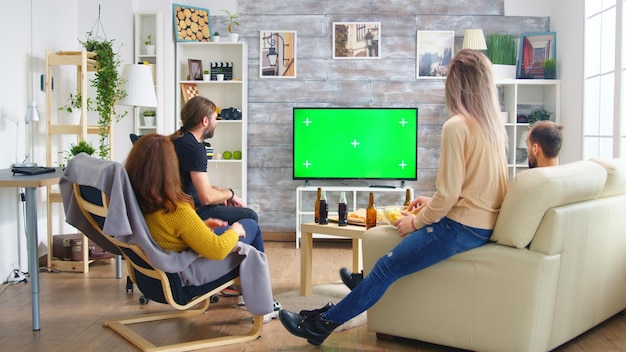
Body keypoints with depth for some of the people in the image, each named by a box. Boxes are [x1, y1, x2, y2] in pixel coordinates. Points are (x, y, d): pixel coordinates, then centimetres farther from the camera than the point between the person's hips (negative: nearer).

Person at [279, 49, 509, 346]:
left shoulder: (456, 126, -17)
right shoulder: (494, 126, 8)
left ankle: (321, 324, 2)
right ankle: (365, 283, 32)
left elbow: (448, 194, -19)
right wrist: (431, 203, 17)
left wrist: (417, 221, -4)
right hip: (484, 225, 9)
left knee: (387, 267, -5)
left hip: (461, 227, -9)